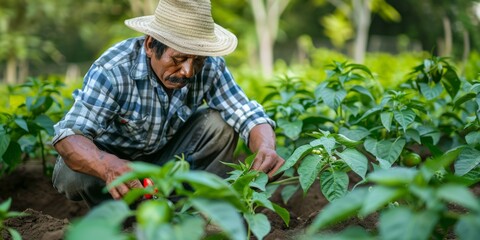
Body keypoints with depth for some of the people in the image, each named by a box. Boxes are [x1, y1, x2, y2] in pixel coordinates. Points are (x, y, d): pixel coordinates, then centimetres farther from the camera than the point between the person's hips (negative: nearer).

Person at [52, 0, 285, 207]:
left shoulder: (209, 66, -21)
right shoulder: (112, 71, -32)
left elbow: (247, 113, -23)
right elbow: (69, 135, -40)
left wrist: (266, 147, -47)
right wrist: (109, 167, -62)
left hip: (168, 155, 3)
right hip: (111, 157, -2)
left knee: (220, 122, -21)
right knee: (74, 175, -34)